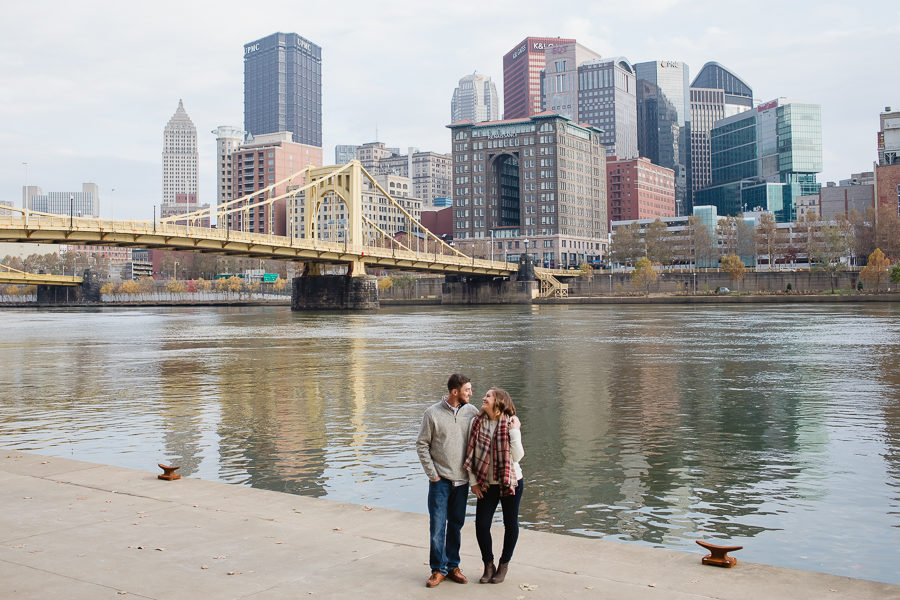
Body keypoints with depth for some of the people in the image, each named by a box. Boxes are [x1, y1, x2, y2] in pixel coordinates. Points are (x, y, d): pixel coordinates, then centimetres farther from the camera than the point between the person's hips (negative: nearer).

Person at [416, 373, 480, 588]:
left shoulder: (471, 411, 1)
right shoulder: (433, 413, -7)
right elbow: (422, 445, -2)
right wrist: (432, 474, -6)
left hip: (462, 480, 3)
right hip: (441, 480, -3)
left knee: (456, 524, 12)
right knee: (437, 525, -3)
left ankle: (452, 566, 23)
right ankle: (439, 569, 10)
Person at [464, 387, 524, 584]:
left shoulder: (511, 423, -8)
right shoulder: (478, 422, -1)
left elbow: (517, 456, -13)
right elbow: (471, 453, 4)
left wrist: (514, 432, -21)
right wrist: (473, 481, 2)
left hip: (510, 482, -2)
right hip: (487, 484, 2)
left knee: (510, 524, 9)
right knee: (481, 525, -1)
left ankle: (504, 565, 28)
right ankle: (488, 565, 20)